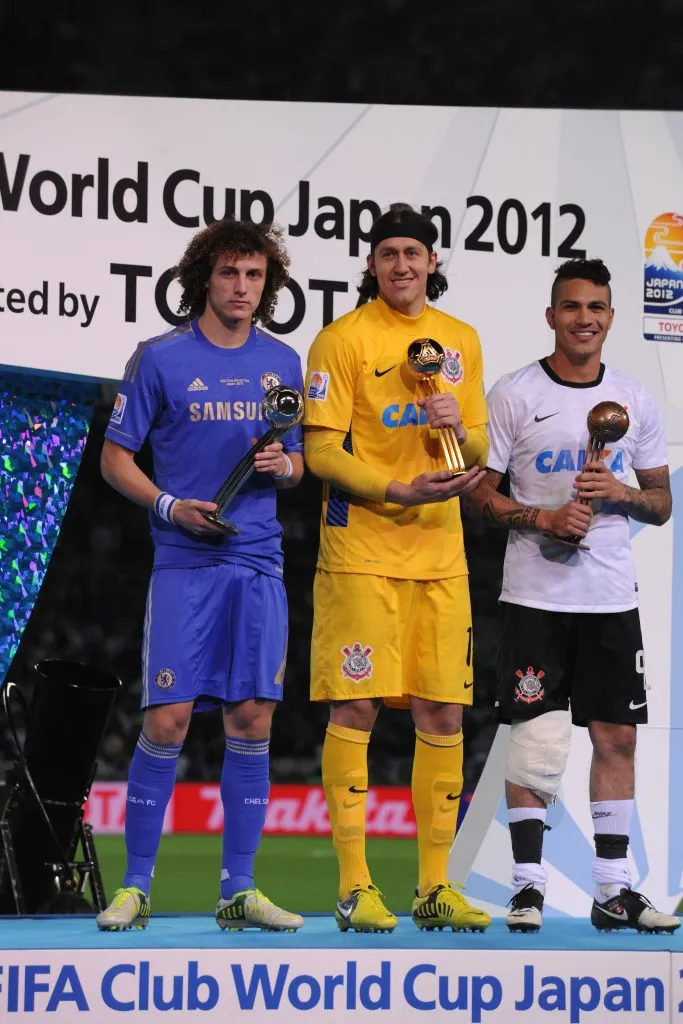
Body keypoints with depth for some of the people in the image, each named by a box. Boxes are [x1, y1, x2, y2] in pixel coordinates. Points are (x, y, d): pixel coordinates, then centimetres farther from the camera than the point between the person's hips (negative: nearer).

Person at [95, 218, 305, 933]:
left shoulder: (282, 363, 11)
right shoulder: (160, 359, 0)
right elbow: (115, 458, 2)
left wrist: (283, 466, -4)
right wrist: (170, 506, -12)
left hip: (258, 562, 4)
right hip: (184, 564, -3)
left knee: (252, 721, 2)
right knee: (167, 720, -8)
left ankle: (238, 890, 9)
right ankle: (135, 887, 3)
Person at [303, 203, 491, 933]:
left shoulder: (461, 341, 13)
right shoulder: (343, 339, -4)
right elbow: (321, 449, -9)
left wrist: (459, 429, -5)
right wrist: (400, 491, -20)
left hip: (440, 554, 5)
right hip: (361, 550, -5)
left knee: (442, 714, 5)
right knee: (354, 710, -6)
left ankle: (435, 887, 12)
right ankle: (353, 887, -2)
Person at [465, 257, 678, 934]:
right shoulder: (515, 395, -2)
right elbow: (480, 493, -1)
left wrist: (620, 493, -8)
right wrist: (542, 519, -16)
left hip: (612, 597, 4)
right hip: (536, 595, -4)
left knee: (617, 736, 4)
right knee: (533, 738, -4)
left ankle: (613, 889, 11)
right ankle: (528, 884, 3)